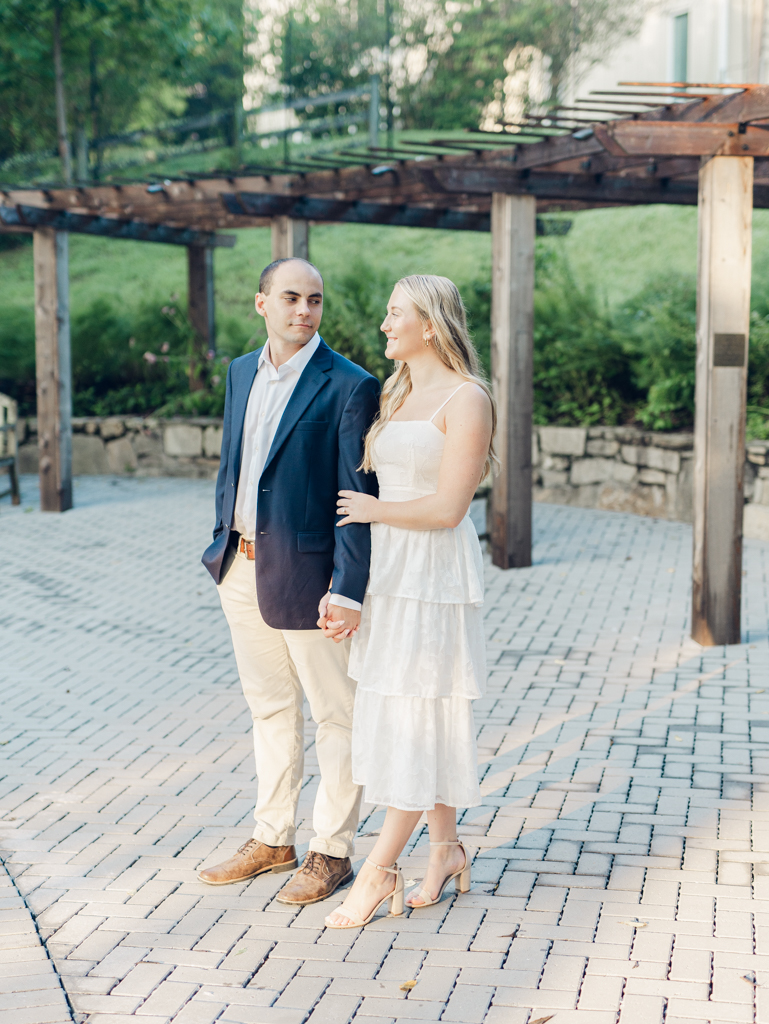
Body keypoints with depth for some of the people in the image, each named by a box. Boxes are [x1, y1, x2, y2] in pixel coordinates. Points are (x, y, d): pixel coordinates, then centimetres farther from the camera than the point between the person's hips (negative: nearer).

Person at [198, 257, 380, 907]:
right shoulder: (242, 372, 8)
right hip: (242, 566, 7)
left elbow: (358, 497, -15)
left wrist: (348, 590, -20)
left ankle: (332, 852, 17)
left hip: (304, 573, -7)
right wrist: (222, 542, 15)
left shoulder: (349, 386, -12)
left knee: (335, 714, 6)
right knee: (270, 708, 18)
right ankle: (273, 840, 30)